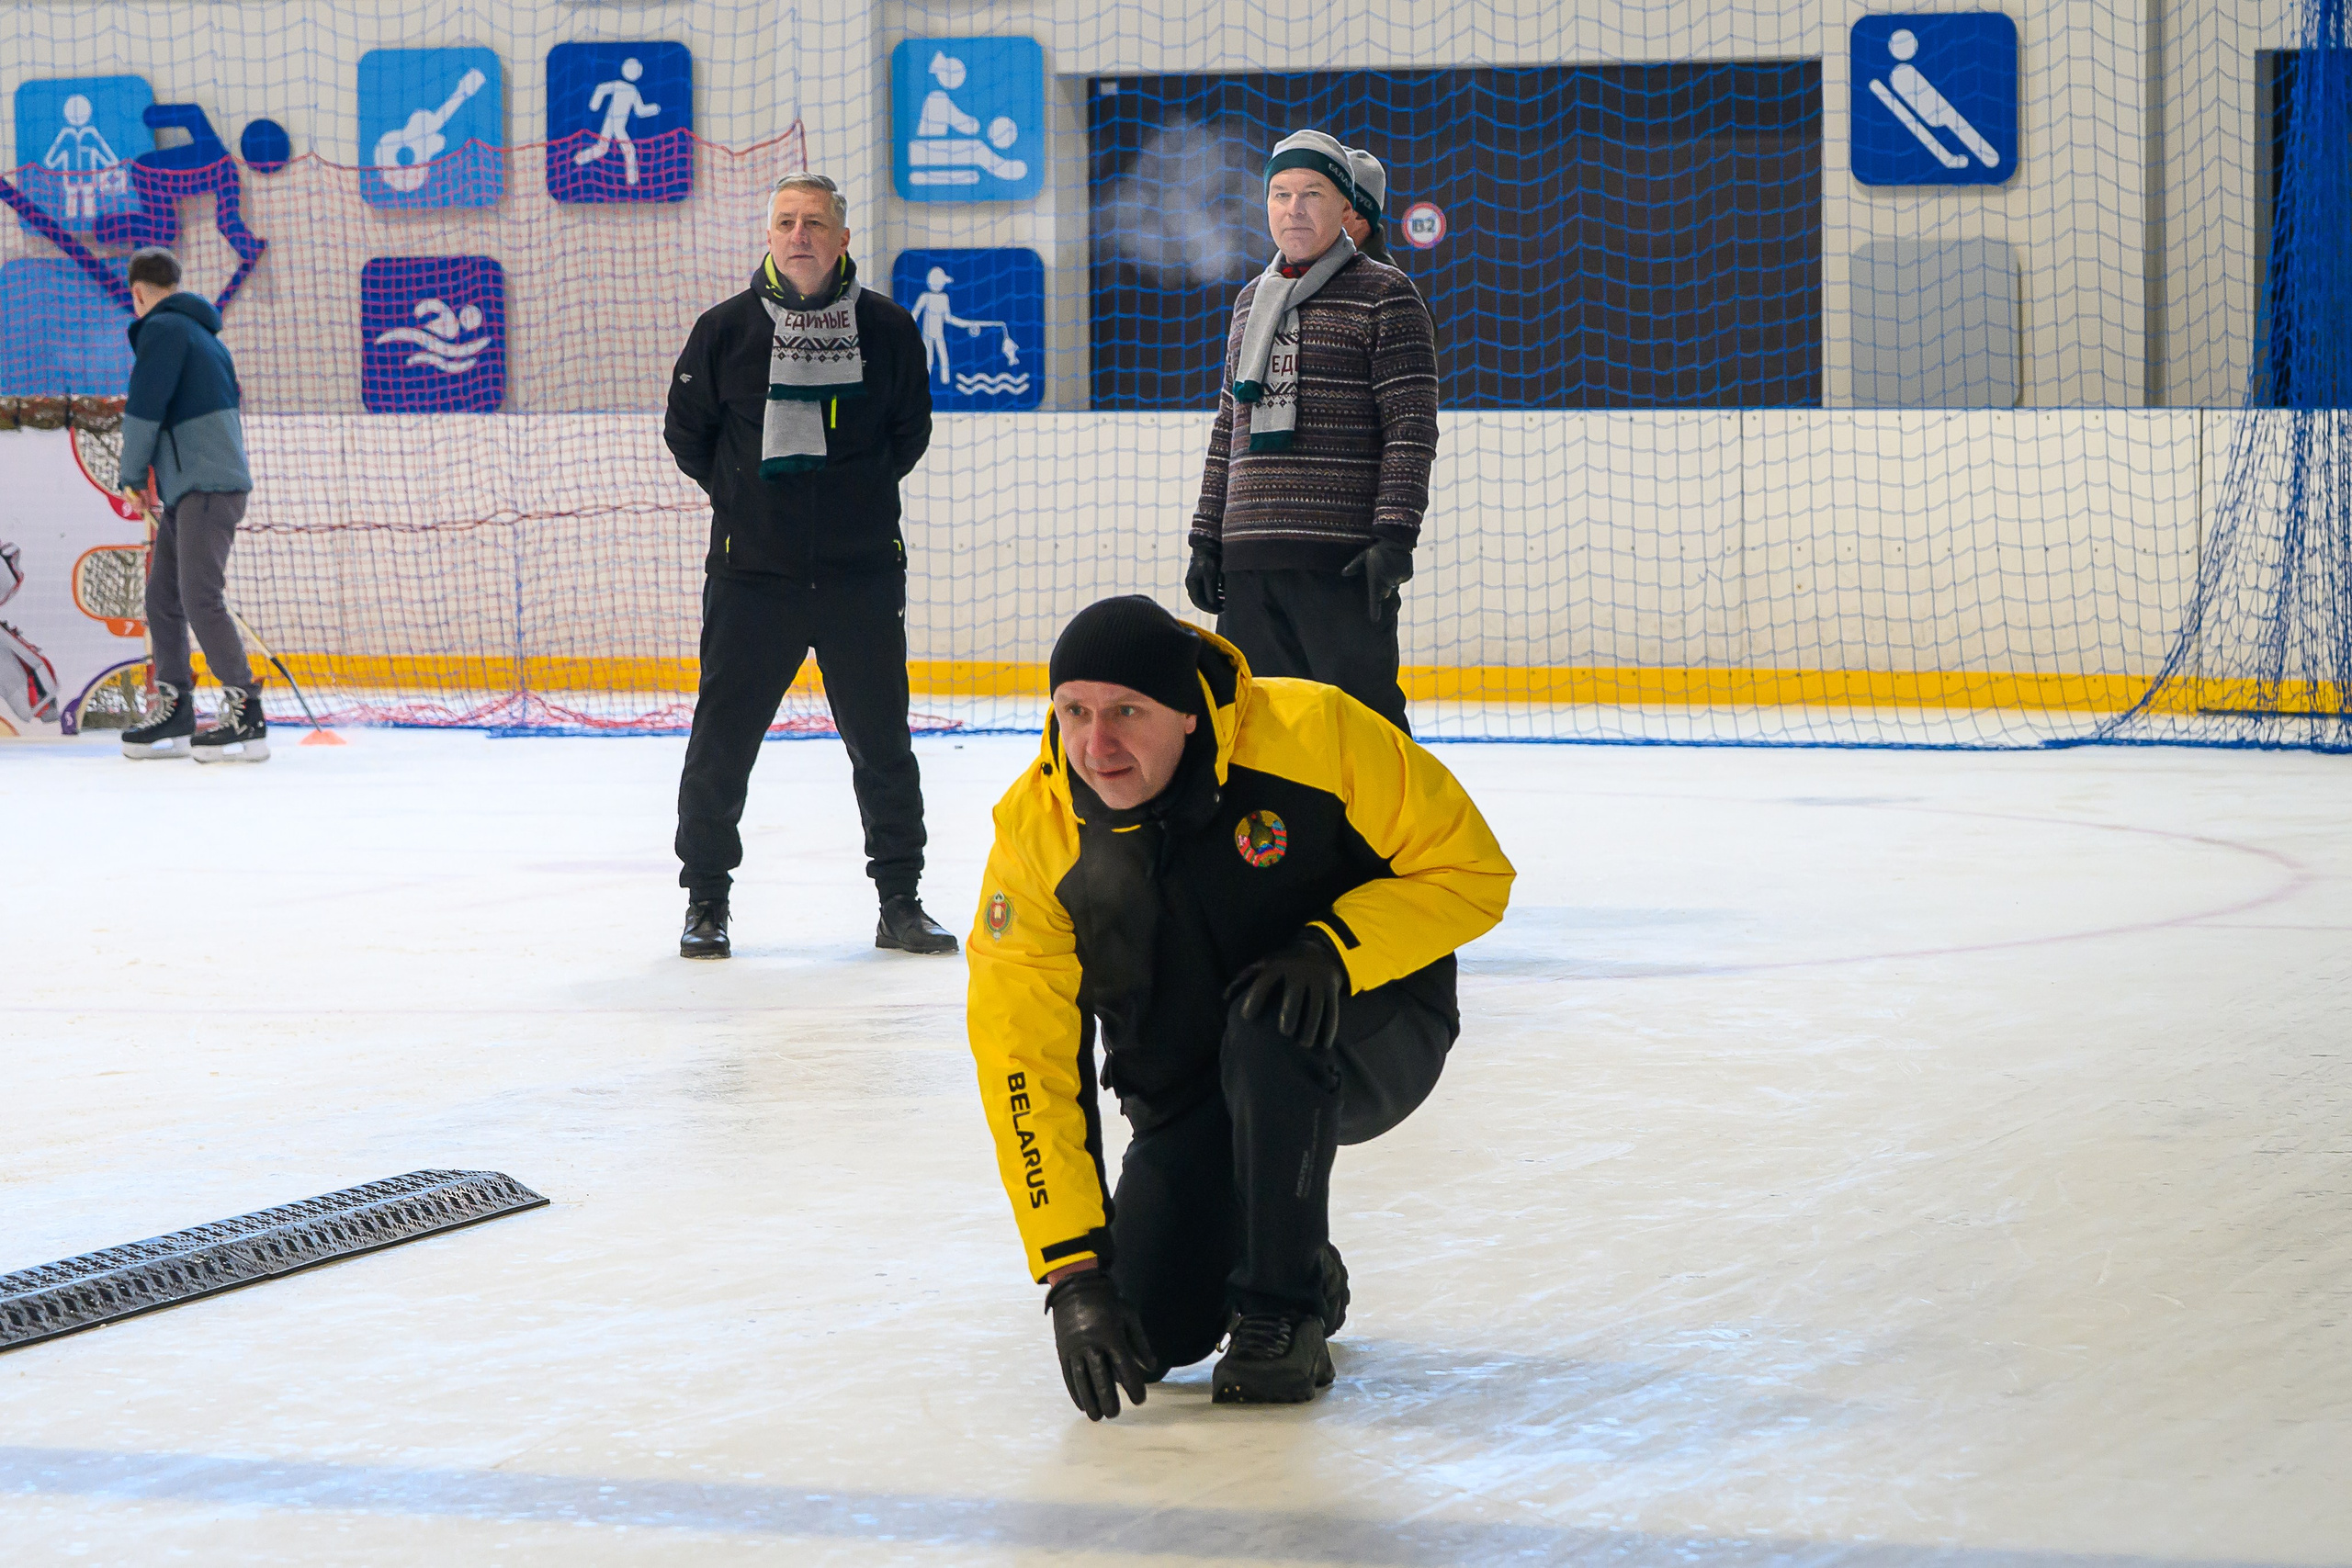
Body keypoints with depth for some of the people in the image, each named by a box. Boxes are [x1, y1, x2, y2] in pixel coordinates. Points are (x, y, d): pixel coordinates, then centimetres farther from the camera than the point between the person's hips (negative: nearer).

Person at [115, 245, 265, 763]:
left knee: (200, 597, -16)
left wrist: (132, 477, 0)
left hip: (208, 487, -10)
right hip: (186, 491, 10)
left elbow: (144, 408, -13)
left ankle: (246, 717, -18)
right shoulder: (204, 334, 23)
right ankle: (173, 712, 16)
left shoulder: (162, 328, -7)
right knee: (163, 598, 11)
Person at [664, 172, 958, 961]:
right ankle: (706, 901, 14)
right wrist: (747, 497, 10)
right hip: (751, 572, 0)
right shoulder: (725, 330, -2)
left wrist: (857, 495, 10)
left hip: (862, 573, 0)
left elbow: (910, 432, 13)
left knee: (881, 740, 4)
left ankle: (900, 901, 16)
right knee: (723, 740, 1)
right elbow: (686, 432, 10)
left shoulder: (888, 330, 0)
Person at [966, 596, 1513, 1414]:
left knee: (1267, 1039, -37)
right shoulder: (1035, 833, -18)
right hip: (1189, 1093, 3)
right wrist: (1073, 1270, -24)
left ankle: (1285, 1316, -17)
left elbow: (1469, 869, -17)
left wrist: (1334, 950, -33)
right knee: (1150, 1330, -13)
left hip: (1371, 1033, -3)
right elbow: (1024, 1060, -18)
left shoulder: (1311, 732, -25)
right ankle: (1302, 1268, 21)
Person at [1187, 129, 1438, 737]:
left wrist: (1395, 537, -16)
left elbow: (1412, 427, -8)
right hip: (1248, 558, 6)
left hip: (1342, 562, -6)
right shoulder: (1250, 300, 19)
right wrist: (1206, 538, 17)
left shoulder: (1385, 296, -1)